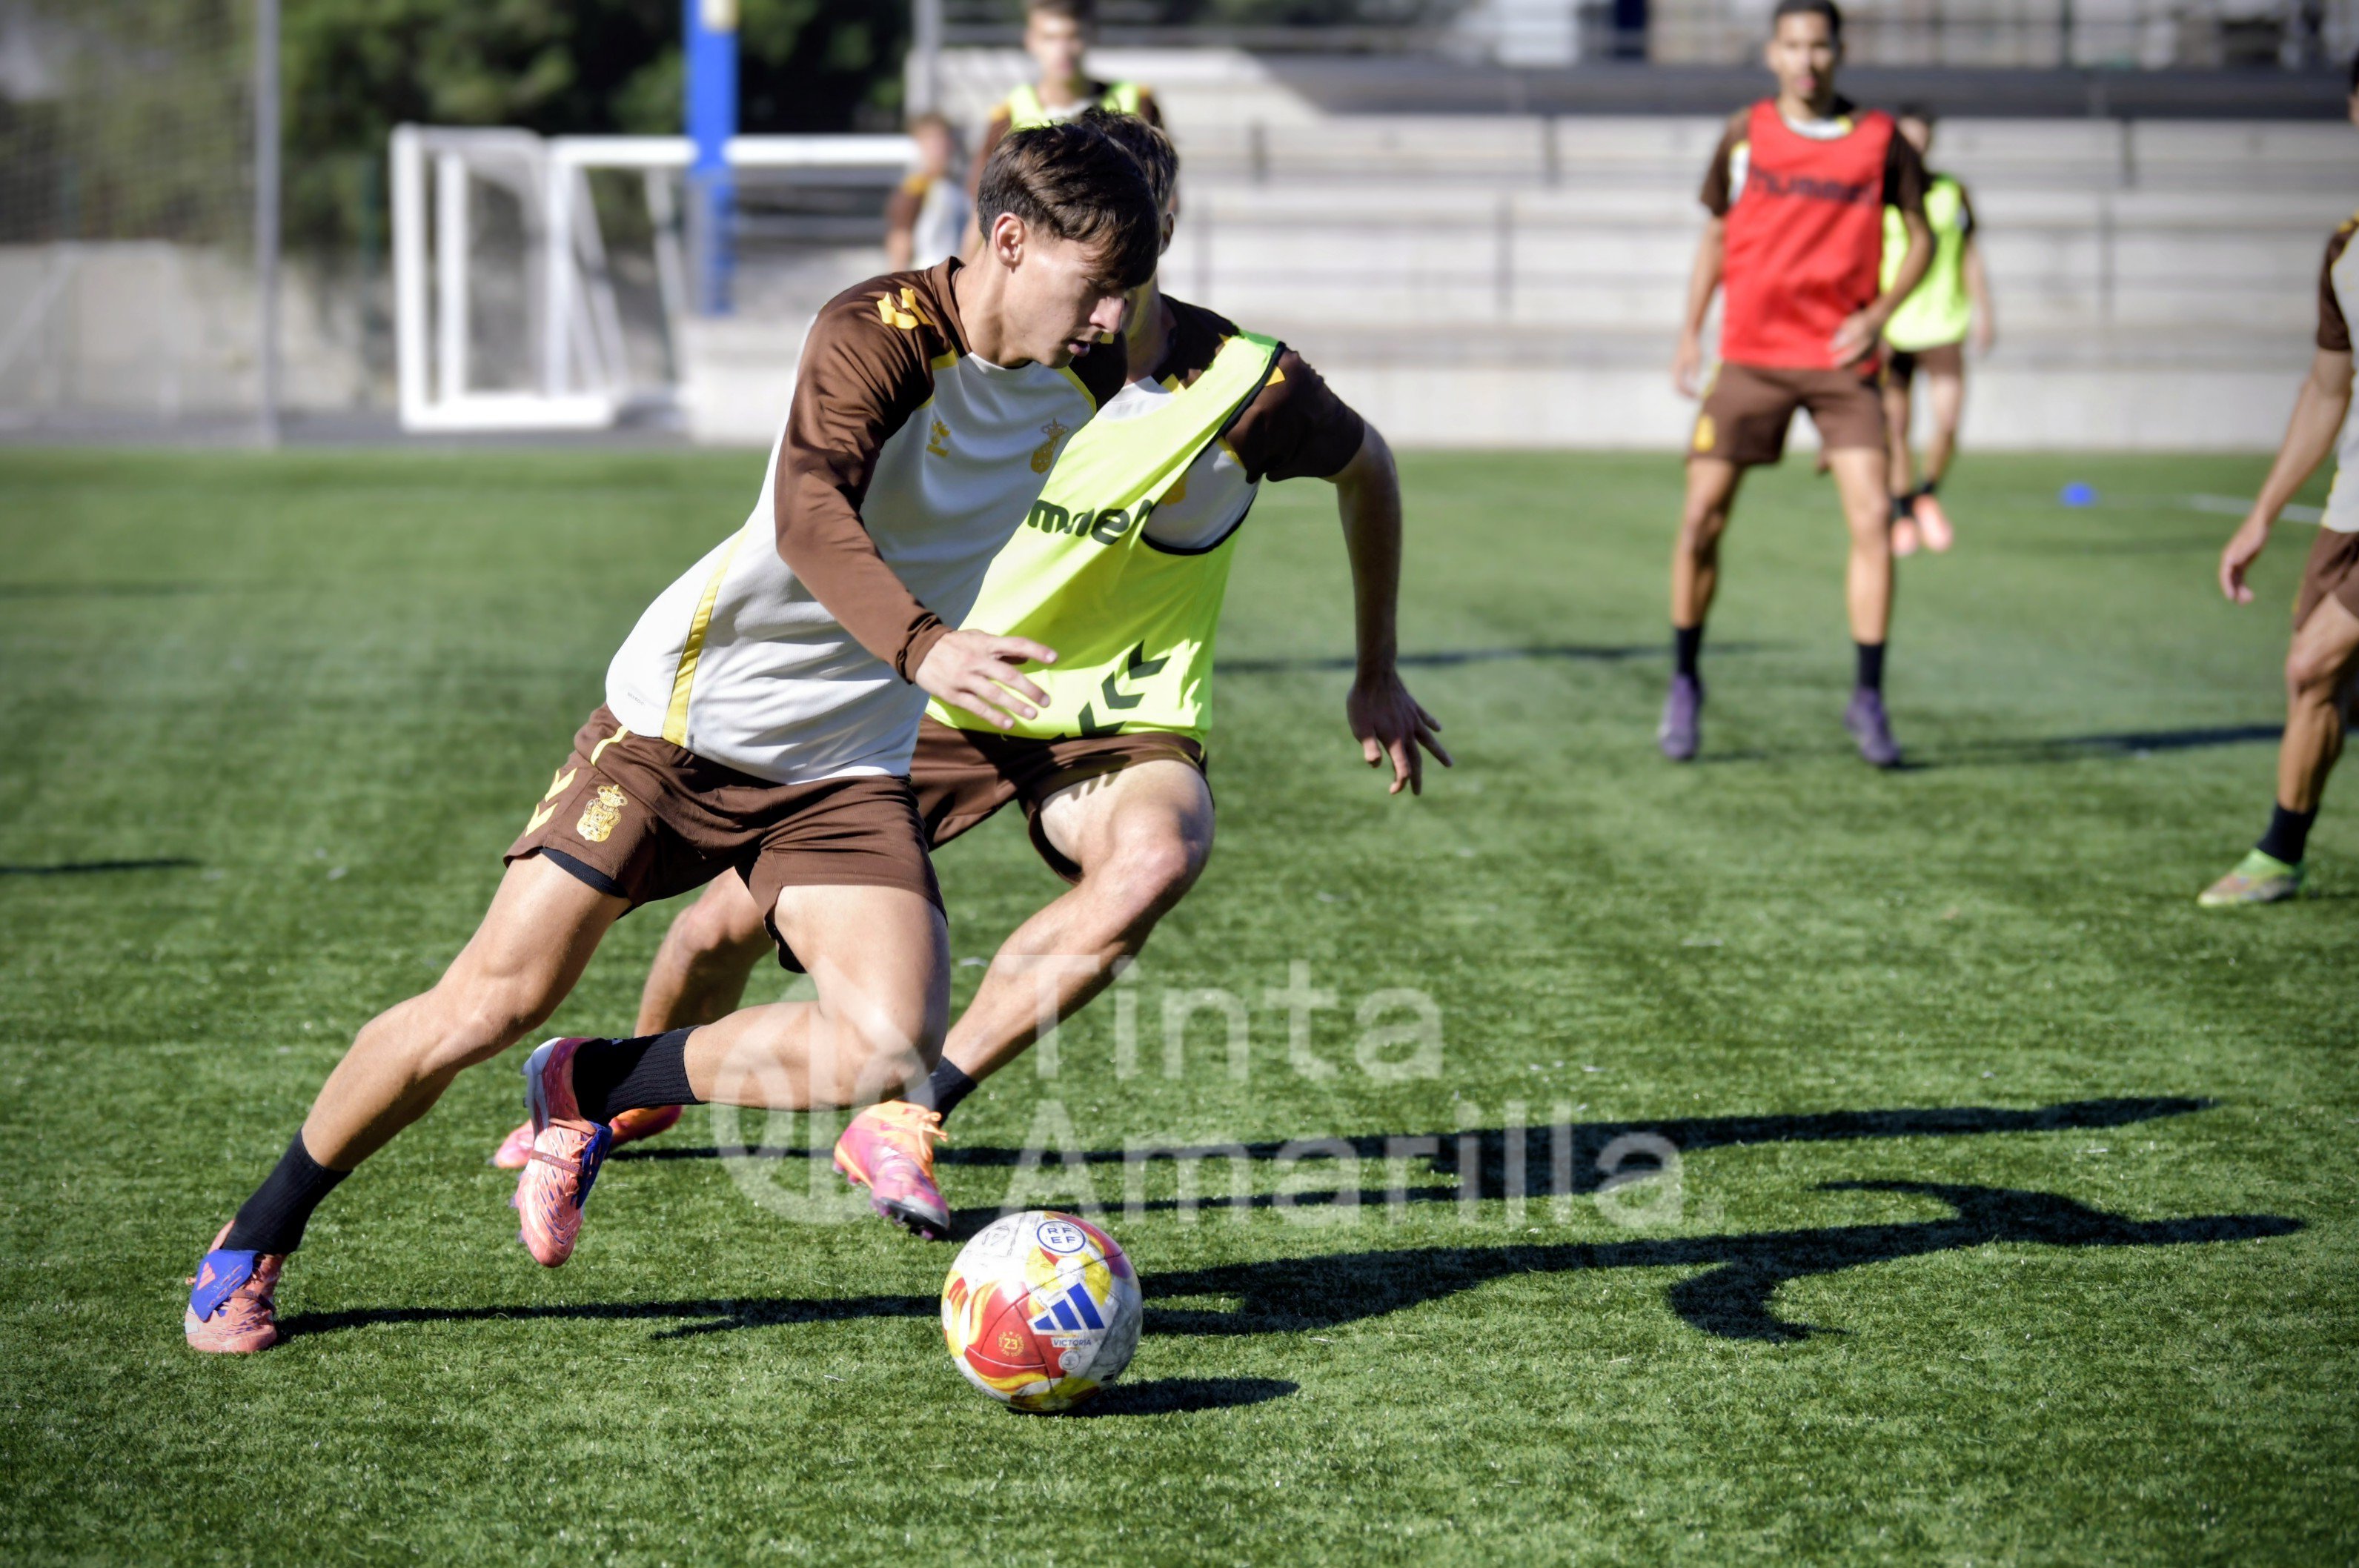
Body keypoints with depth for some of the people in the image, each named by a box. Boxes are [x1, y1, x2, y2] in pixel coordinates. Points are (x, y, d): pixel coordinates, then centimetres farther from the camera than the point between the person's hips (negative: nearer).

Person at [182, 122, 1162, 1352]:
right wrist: (921, 643, -54)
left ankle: (590, 1093, 7)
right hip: (684, 710, -5)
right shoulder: (877, 333, -21)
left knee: (889, 1051, -18)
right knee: (493, 1000, -8)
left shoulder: (1081, 381, -1)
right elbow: (810, 514, -39)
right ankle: (254, 1243, 15)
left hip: (848, 766, 5)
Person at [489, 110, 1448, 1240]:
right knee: (733, 916, -5)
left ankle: (908, 1120, -28)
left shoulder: (1247, 386, -17)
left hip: (1122, 724, -2)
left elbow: (1367, 466, 5)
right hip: (941, 693, 2)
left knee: (1157, 858, -37)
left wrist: (1378, 676, 12)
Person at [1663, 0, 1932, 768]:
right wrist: (1689, 334, 9)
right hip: (1750, 354, 1)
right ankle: (1685, 684, 17)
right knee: (1702, 520, -2)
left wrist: (1879, 314, -6)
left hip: (1839, 359, -1)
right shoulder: (1745, 133, 4)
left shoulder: (1880, 141, 1)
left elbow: (1920, 237, 9)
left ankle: (1868, 698, -2)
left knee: (1872, 517, -12)